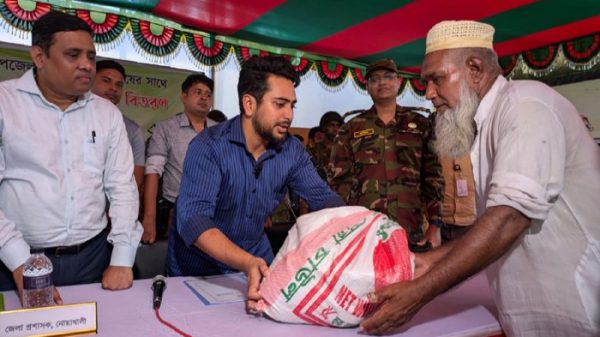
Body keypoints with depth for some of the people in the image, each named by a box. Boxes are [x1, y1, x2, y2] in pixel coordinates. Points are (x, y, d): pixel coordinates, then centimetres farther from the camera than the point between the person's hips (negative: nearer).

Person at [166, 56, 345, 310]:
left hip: (256, 259, 3)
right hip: (199, 267, -3)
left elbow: (323, 198, -6)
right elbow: (193, 218, -29)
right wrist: (247, 263, -44)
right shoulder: (208, 146, -21)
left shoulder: (293, 150, -6)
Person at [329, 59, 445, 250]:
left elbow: (433, 177, 7)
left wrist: (435, 225, 0)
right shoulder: (351, 129, 8)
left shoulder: (420, 124, 10)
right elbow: (339, 180, 4)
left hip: (413, 233, 1)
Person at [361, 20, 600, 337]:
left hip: (573, 310, -8)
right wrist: (431, 259, 0)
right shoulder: (490, 123, 12)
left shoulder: (523, 103, -15)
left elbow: (511, 217, -26)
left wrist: (420, 291, -26)